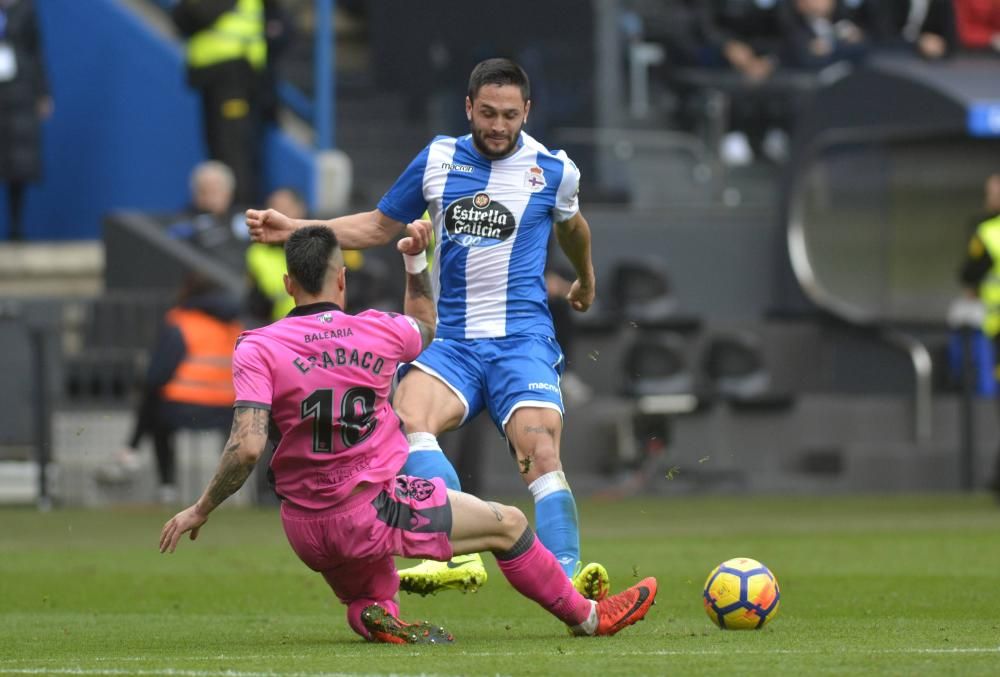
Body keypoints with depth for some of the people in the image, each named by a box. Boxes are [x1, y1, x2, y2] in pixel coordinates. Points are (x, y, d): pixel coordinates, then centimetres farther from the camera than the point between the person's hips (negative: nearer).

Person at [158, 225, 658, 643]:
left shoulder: (256, 349, -8)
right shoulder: (377, 330, -5)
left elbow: (246, 447, -18)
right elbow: (425, 327, 22)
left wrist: (201, 509, -7)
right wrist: (416, 261, 30)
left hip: (304, 529, 3)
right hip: (373, 514, -2)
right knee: (507, 525, 15)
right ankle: (586, 617, 27)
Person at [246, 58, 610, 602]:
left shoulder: (553, 170, 4)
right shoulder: (438, 160, 7)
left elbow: (571, 225, 27)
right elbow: (379, 226, 20)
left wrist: (586, 279, 45)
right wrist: (293, 229, 11)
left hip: (523, 339, -2)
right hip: (453, 339, 2)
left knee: (540, 454, -24)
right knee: (406, 416, -29)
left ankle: (568, 581, -27)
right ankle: (459, 557, -39)